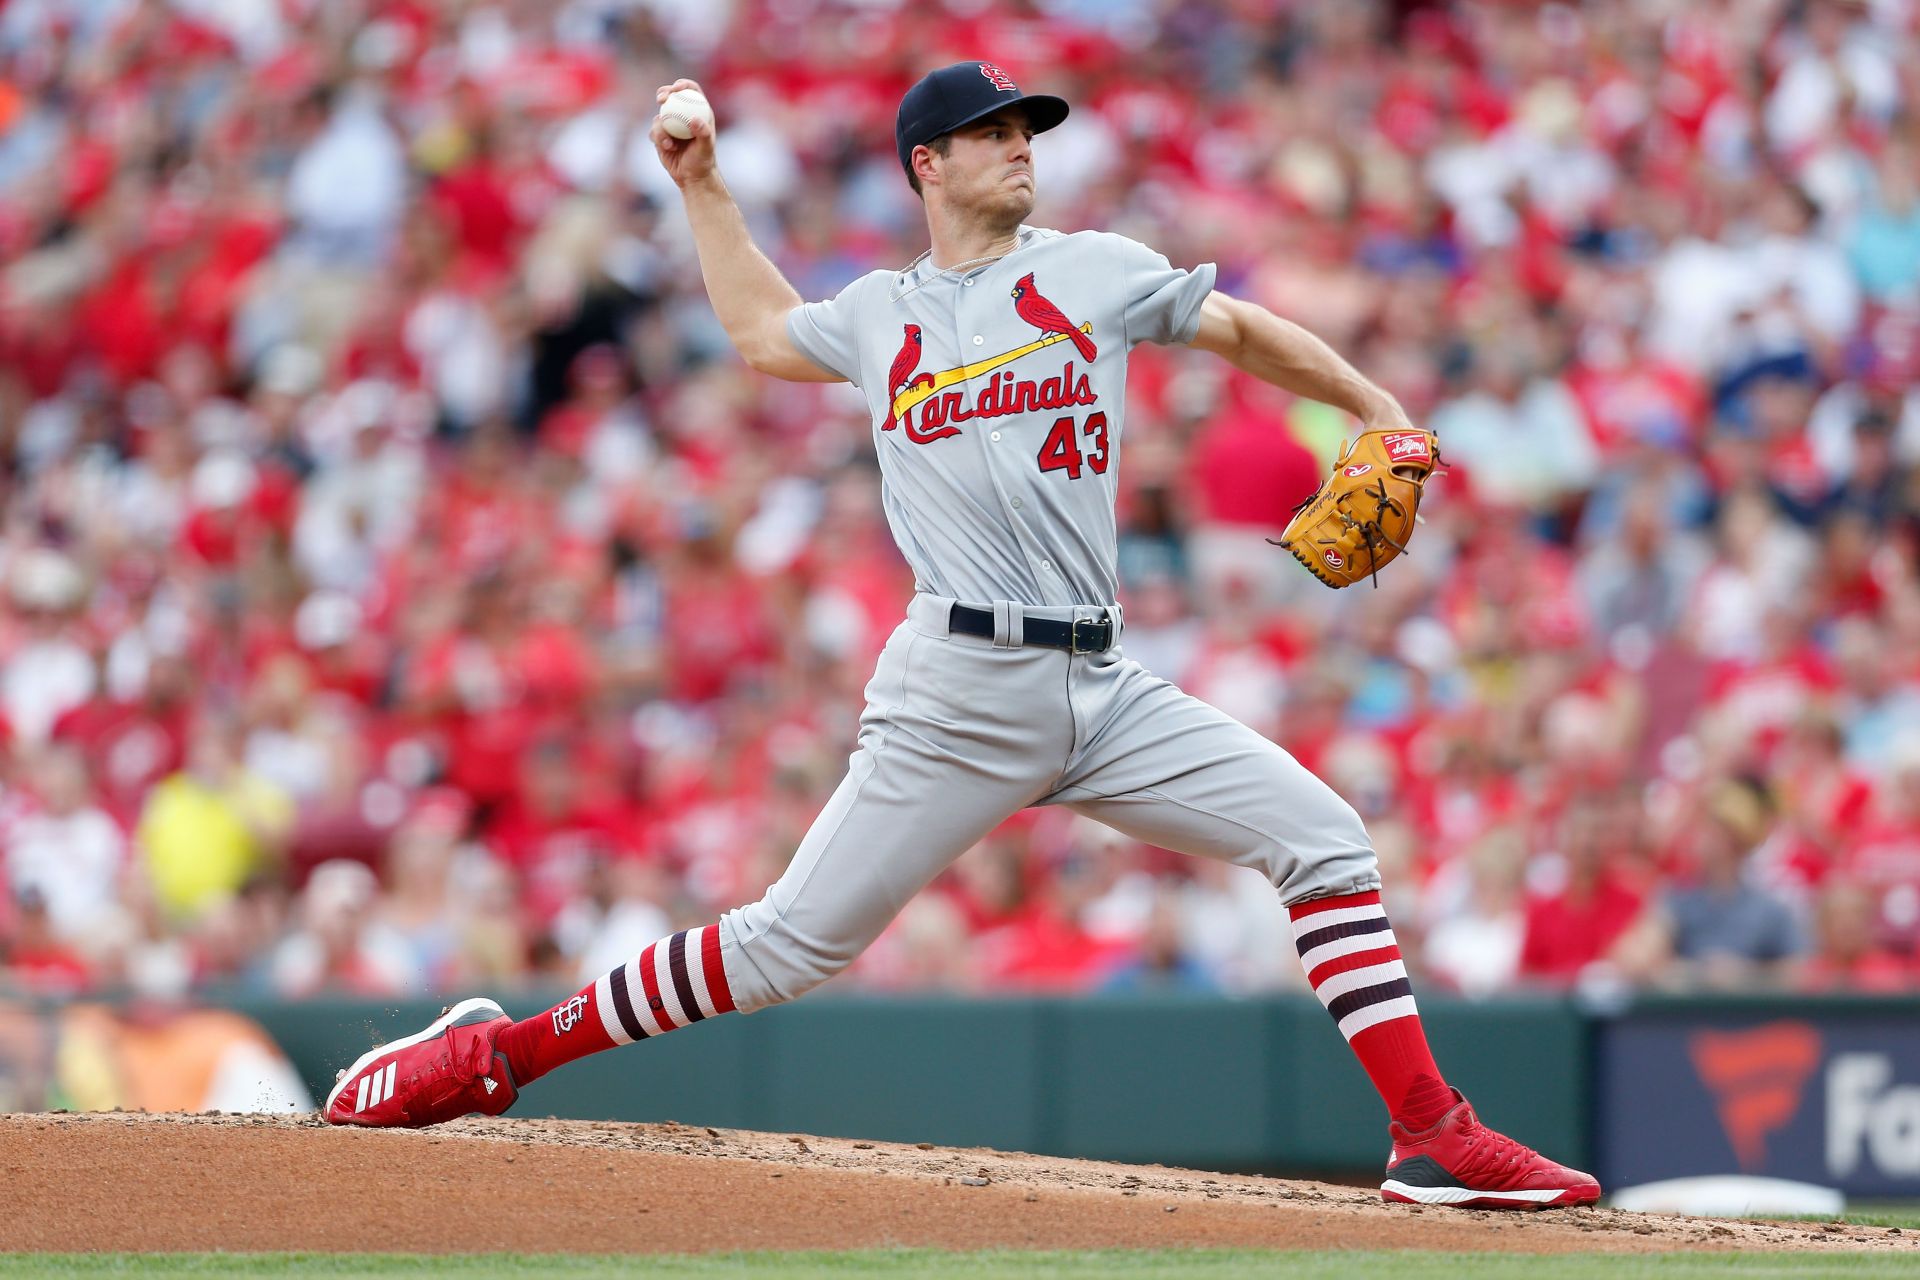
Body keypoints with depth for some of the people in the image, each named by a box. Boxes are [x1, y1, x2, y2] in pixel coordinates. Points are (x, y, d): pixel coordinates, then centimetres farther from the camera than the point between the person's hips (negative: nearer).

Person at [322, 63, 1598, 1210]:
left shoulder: (1096, 272, 13)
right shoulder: (881, 312, 15)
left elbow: (1245, 329, 21)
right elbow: (763, 328, 35)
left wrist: (1380, 415, 14)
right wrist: (705, 189, 33)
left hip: (1104, 691, 2)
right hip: (962, 688, -2)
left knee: (1325, 837, -10)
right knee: (795, 941, -5)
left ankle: (1432, 1135, -7)